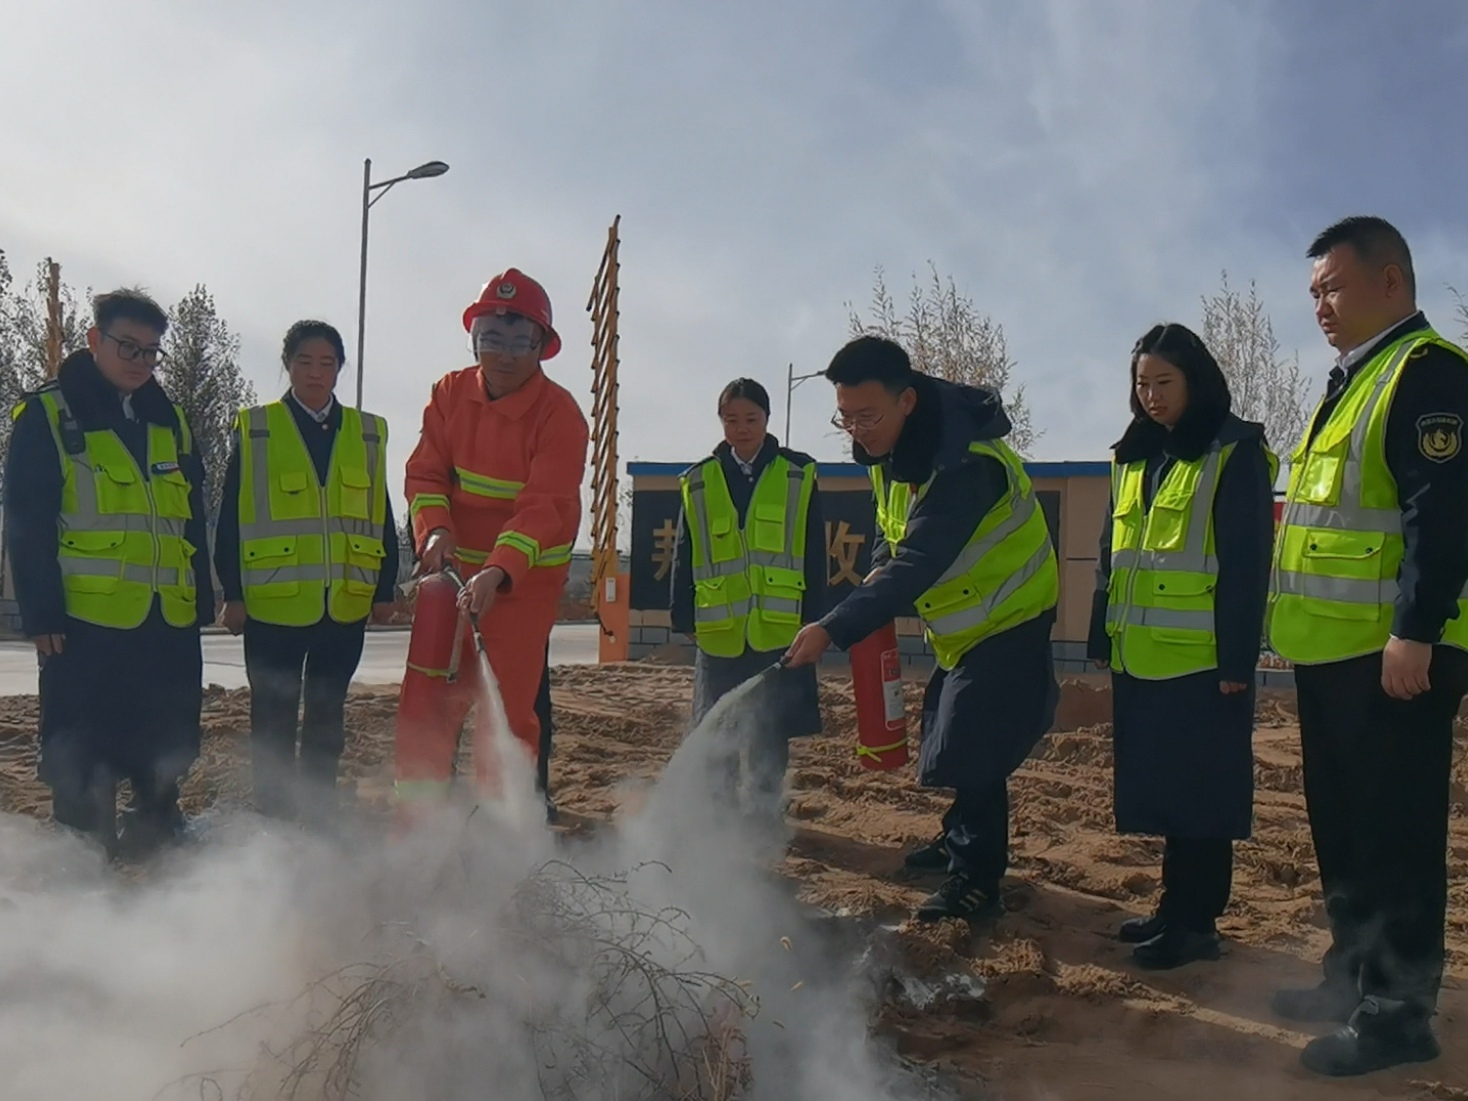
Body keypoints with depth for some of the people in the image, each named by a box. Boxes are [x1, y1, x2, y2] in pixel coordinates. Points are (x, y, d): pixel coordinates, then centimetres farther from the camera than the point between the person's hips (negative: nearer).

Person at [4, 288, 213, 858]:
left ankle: (155, 839, 28)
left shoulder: (170, 420, 15)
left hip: (170, 619, 5)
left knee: (165, 754, 13)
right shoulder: (48, 415, 0)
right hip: (87, 618, -5)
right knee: (85, 762, 0)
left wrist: (202, 597, 11)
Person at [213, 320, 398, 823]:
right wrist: (233, 593, -5)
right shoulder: (254, 429, 1)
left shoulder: (368, 432, 8)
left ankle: (319, 816, 23)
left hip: (345, 602, 3)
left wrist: (385, 590, 6)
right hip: (273, 602, -2)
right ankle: (273, 819, 16)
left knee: (327, 718, 12)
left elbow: (380, 518, 10)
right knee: (273, 720, 6)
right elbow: (231, 518, -1)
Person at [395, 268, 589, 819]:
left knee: (508, 708, -5)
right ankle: (416, 819, 13)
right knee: (426, 699, 2)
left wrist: (497, 572, -35)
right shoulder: (450, 392, 1)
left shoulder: (559, 413, -14)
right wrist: (434, 530, -19)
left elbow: (545, 507, -22)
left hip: (527, 576, -4)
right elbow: (425, 472, 1)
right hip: (452, 565, 4)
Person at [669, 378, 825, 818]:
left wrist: (814, 618, -3)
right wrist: (685, 617, 2)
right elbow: (684, 558, 7)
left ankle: (765, 813, 20)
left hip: (779, 629, -1)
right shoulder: (699, 482, 5)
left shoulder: (798, 476, 1)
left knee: (770, 732, 7)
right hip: (718, 629, 2)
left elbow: (814, 555, 1)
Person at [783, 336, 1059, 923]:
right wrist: (879, 573, -6)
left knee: (970, 751, -11)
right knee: (949, 737, 20)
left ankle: (976, 880, 3)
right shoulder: (891, 446, -6)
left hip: (1007, 621, -9)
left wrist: (833, 629, -46)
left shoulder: (965, 463, -35)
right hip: (960, 624, 9)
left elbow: (918, 565, -41)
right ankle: (962, 838, 40)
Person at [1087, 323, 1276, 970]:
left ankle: (1194, 922, 10)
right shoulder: (1133, 458, 15)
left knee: (1200, 794, 0)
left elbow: (1246, 563, -11)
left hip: (1202, 660, -7)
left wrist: (1237, 659, -16)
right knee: (1160, 789, 13)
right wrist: (1101, 640, 15)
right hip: (1139, 658, 7)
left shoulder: (1235, 454, -6)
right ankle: (1178, 909, 25)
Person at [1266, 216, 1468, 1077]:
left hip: (1391, 652, -10)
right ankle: (1355, 975, 29)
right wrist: (1299, 624, 21)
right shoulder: (1355, 380, 19)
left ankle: (1398, 1011, 7)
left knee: (1395, 835, -3)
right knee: (1344, 827, 17)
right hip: (1335, 650, 10)